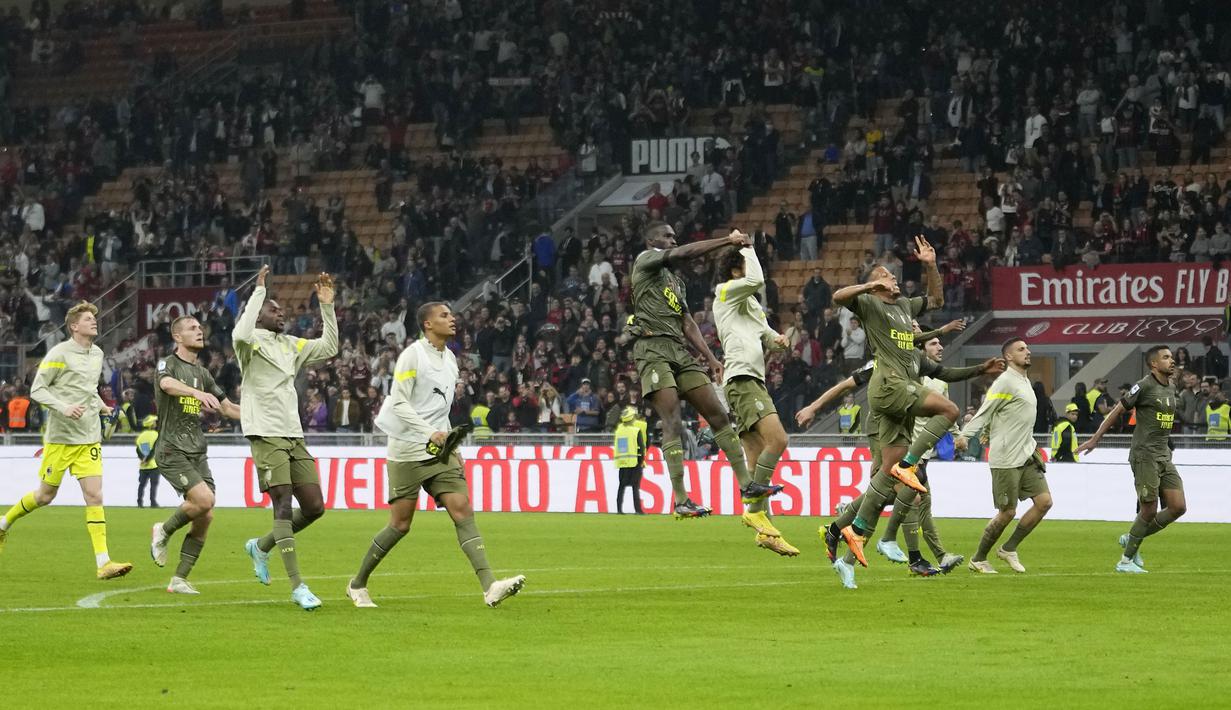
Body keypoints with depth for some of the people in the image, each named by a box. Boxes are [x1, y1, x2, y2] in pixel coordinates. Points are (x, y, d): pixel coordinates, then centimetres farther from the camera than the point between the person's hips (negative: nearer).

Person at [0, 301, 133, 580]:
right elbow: (37, 390, -8)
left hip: (89, 439, 5)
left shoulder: (97, 354, 11)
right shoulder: (59, 353, -9)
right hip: (60, 438, -5)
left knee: (94, 496, -7)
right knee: (45, 496, 6)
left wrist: (100, 405, 10)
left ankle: (103, 562, -12)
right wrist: (63, 407, -22)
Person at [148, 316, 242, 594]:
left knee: (205, 516, -3)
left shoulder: (202, 373, 18)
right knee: (204, 499, -24)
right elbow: (167, 384, -29)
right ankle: (163, 532, 3)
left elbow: (228, 408, 25)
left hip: (196, 452, 7)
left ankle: (179, 580, 5)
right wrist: (199, 393, -47)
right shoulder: (168, 365, -4)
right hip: (172, 451, -7)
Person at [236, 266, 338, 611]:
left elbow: (329, 348, 22)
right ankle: (298, 586, -16)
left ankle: (261, 546, 25)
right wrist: (259, 290, -20)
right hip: (266, 436, -7)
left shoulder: (291, 345, 19)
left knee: (314, 507, 2)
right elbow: (241, 334, -26)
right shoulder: (252, 340, -3)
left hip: (294, 436, 7)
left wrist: (327, 306, 14)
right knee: (284, 503, -14)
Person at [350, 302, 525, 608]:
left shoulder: (450, 358, 14)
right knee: (401, 524, -2)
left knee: (463, 511, -10)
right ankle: (358, 584, 17)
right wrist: (431, 432, -25)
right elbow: (399, 403, -15)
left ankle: (490, 587, -21)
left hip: (439, 450, 6)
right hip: (407, 453, -6)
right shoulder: (412, 356, -9)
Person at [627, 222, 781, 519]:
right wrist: (727, 241, -11)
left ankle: (746, 486, 7)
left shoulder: (675, 280, 27)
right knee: (673, 424, -17)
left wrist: (711, 358, 12)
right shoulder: (645, 260, 3)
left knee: (719, 416, 3)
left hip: (681, 352, 8)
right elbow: (683, 254, -13)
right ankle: (681, 502, -20)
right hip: (654, 350, -8)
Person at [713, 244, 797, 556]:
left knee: (758, 459, 5)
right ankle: (754, 510, -20)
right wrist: (748, 248, -2)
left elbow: (764, 334, 34)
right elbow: (756, 280, -17)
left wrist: (776, 338, 10)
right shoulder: (726, 292, 1)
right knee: (777, 439, -23)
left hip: (754, 381, 10)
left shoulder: (750, 303, 27)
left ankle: (764, 530, 2)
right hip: (741, 379, -10)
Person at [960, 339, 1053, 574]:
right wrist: (965, 435, -26)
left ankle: (1009, 549, 11)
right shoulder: (1005, 382, -12)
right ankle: (978, 559, 12)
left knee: (1044, 501, -1)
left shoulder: (1025, 382, 15)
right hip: (1006, 459, -8)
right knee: (1007, 513, -4)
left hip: (1027, 455, 8)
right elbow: (984, 413, -15)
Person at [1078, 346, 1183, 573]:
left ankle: (1132, 539, 16)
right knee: (1149, 510, -8)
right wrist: (1095, 439, -4)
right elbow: (1117, 411, -5)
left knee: (1178, 507, -1)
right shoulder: (1144, 386, -9)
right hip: (1144, 455, -8)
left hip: (1164, 456, 8)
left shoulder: (1170, 389, 14)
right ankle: (1125, 561, 5)